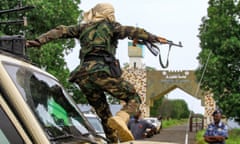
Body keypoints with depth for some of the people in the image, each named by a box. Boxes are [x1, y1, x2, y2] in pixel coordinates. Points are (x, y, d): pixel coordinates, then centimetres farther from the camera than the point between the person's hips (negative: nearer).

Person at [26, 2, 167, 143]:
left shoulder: (83, 27, 26)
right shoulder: (109, 25, 14)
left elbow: (60, 31, 16)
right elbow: (129, 31, -2)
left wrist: (38, 41, 10)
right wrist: (152, 38, -8)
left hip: (83, 74, 5)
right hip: (103, 70, -5)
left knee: (105, 116, 15)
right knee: (134, 98, 6)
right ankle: (121, 118, -25)